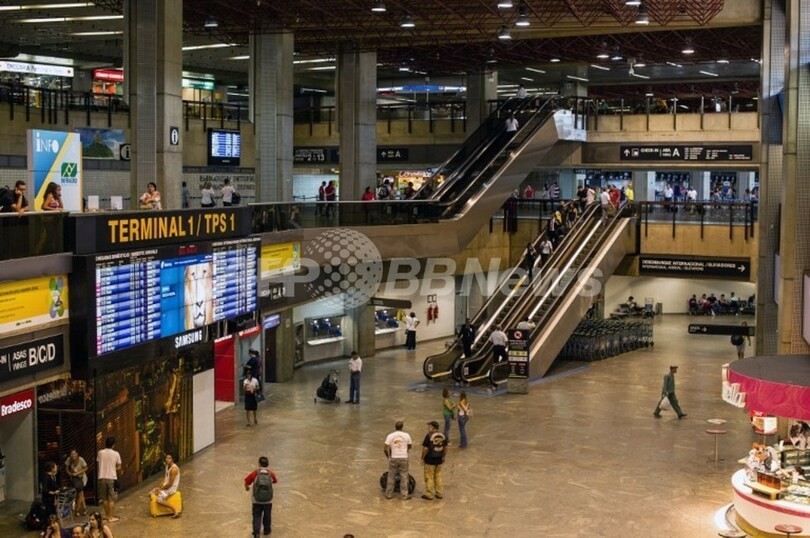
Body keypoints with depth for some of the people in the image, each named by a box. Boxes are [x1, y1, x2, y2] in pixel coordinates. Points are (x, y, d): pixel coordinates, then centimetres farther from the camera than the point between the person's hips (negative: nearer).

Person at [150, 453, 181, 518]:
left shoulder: (174, 469, -25)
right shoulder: (167, 466, 6)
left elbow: (170, 484, -24)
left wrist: (160, 489, -15)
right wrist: (158, 486, 3)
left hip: (171, 488, -10)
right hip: (166, 485, 10)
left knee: (159, 500, -21)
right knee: (151, 492, 9)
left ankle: (175, 510, -12)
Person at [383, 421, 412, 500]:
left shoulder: (390, 436, -6)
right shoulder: (406, 435, -4)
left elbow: (385, 449, -9)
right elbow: (409, 447, 10)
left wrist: (388, 457, 6)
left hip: (393, 458, 0)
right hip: (404, 458, 0)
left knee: (391, 477, 11)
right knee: (404, 477, 7)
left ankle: (389, 494, 17)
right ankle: (404, 495, 11)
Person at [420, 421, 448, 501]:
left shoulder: (429, 436, -18)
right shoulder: (443, 435, 2)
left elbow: (425, 449, -17)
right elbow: (445, 447, 10)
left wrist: (422, 458, -6)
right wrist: (443, 456, 22)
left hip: (430, 460, -6)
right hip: (439, 460, 6)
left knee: (429, 477, 5)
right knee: (438, 476, 18)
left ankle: (429, 495, 12)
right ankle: (439, 493, 24)